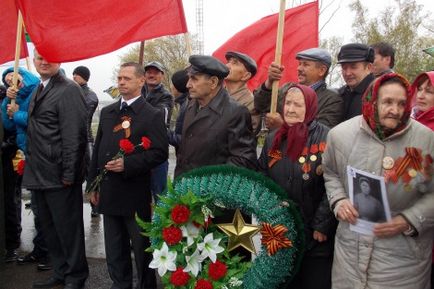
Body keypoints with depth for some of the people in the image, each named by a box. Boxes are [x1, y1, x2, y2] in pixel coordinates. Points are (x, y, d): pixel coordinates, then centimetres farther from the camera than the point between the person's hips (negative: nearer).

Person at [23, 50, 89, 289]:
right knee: (49, 228, 19)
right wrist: (30, 163, 12)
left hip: (58, 176, -9)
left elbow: (74, 136, -19)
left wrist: (69, 174, -21)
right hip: (39, 174, 9)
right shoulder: (38, 91, 14)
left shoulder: (68, 90, -14)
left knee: (67, 227, 4)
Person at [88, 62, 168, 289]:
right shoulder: (107, 112, 11)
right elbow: (97, 149, 14)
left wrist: (127, 164, -22)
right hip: (108, 192, 6)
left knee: (142, 248, 9)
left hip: (135, 194, -5)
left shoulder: (152, 115, -7)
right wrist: (93, 184, 12)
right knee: (114, 250, 16)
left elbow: (159, 153, -13)